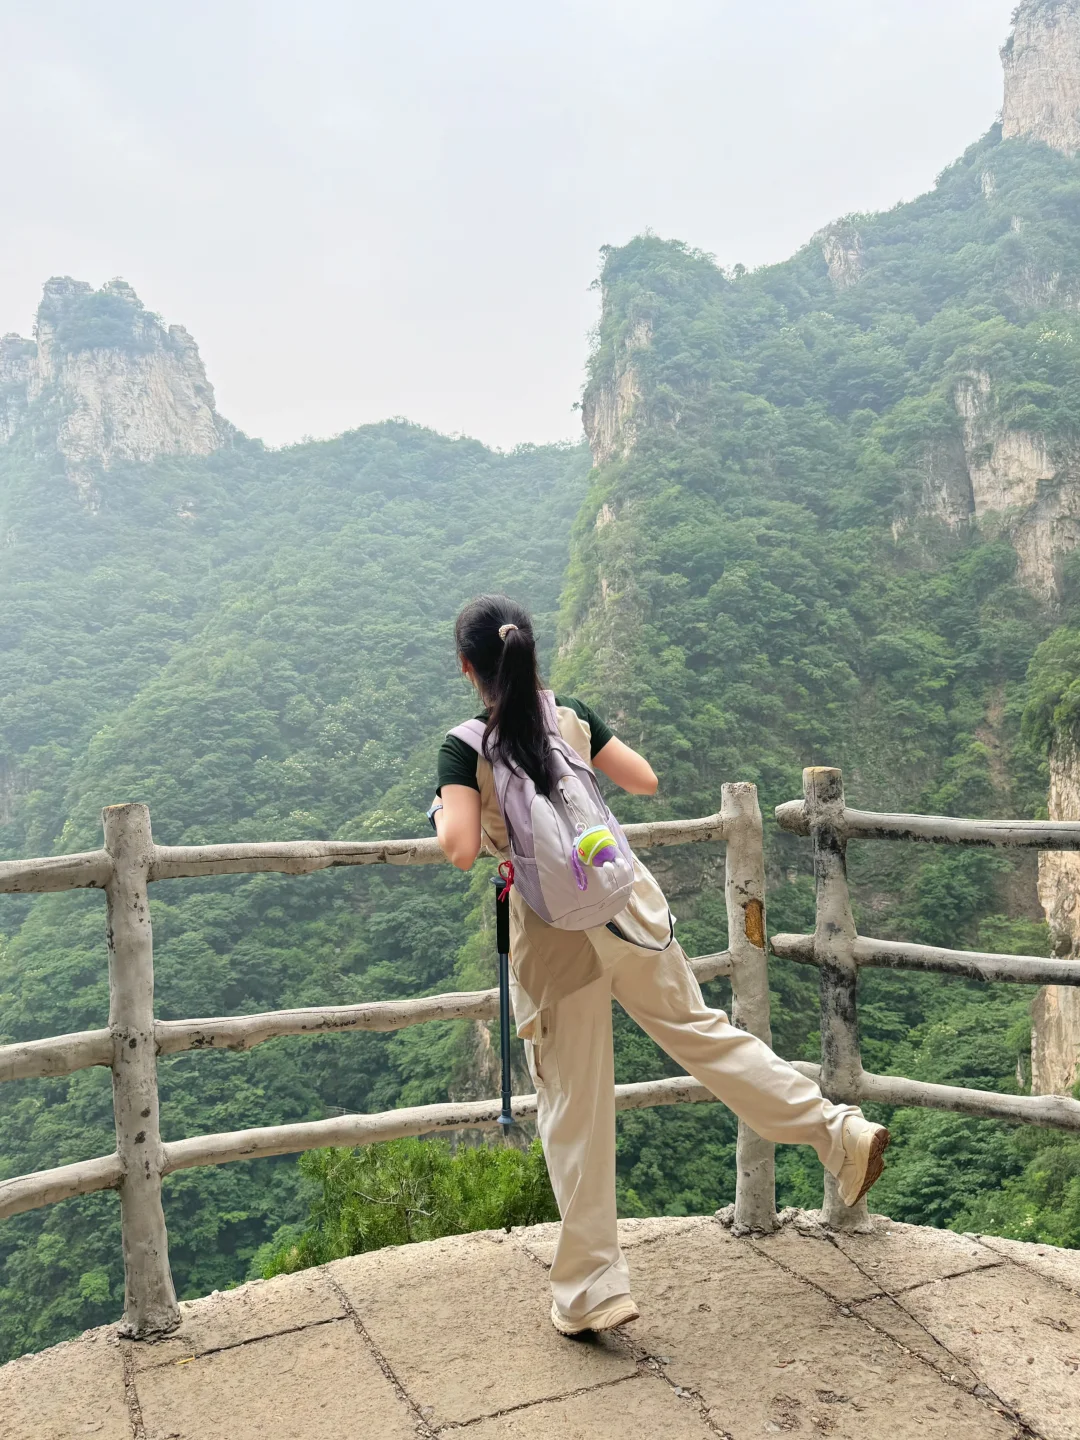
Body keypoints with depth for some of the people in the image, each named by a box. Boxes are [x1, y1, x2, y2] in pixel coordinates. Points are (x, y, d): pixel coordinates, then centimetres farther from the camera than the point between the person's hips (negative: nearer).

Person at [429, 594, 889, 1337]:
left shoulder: (465, 749, -12)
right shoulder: (573, 714, -1)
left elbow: (461, 850, -22)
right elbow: (646, 781, 5)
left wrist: (443, 812, 0)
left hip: (550, 939, -3)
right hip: (625, 908, 3)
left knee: (573, 1113, 7)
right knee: (699, 1029, 21)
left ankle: (593, 1290, 18)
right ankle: (839, 1131, 24)